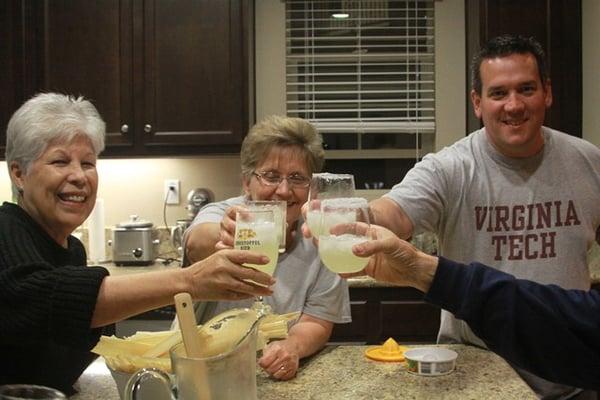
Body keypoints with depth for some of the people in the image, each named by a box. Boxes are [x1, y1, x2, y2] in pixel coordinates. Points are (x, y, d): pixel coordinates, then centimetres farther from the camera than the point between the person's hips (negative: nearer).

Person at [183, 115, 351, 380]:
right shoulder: (222, 214, -10)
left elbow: (317, 325, -3)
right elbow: (196, 244, -33)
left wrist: (291, 347, -24)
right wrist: (223, 238, -55)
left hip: (280, 378, 2)